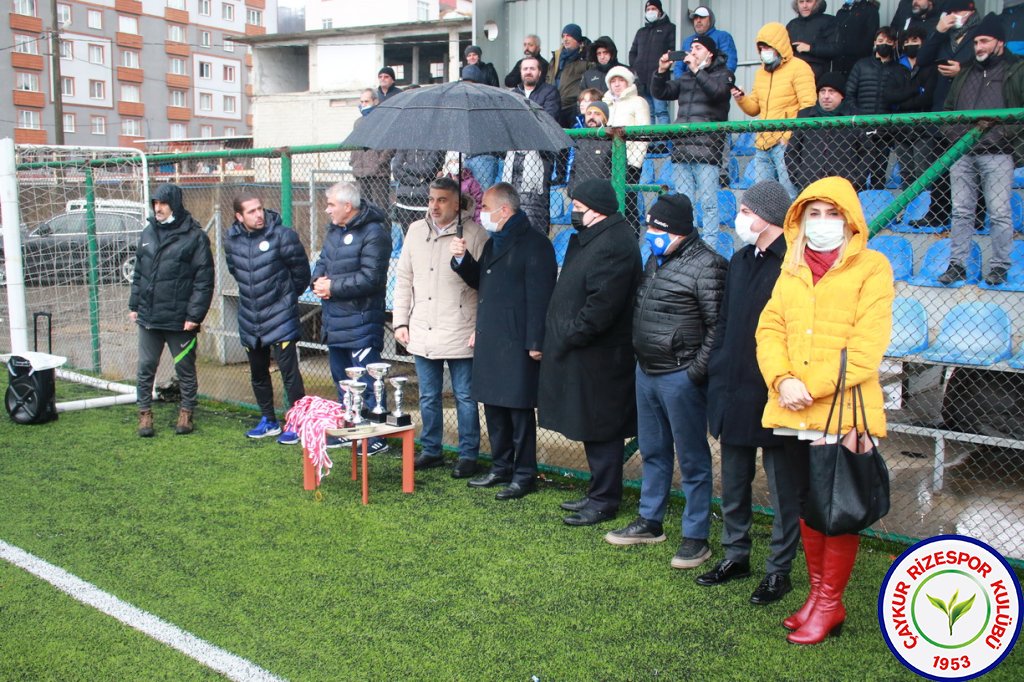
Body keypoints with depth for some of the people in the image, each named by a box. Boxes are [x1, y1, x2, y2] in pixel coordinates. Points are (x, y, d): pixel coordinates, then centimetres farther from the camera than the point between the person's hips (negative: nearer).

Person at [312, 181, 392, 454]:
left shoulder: (374, 232, -16)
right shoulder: (335, 230, 13)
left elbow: (370, 278, -22)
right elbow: (322, 262, 19)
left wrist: (333, 287, -16)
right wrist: (318, 280, -4)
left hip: (361, 321, -10)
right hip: (335, 319, 10)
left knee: (366, 382, -6)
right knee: (341, 379, 19)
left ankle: (377, 437, 2)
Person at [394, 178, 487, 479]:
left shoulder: (474, 233, -7)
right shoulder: (416, 231, 9)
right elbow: (404, 280, 13)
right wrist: (401, 322, 9)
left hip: (460, 335, -5)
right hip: (422, 334, 5)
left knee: (465, 397, 5)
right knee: (428, 397, 15)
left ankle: (468, 455, 16)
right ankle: (431, 451, 28)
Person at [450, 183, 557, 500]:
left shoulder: (534, 244, -12)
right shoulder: (493, 242, 17)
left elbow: (540, 296, -17)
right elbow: (479, 282, 24)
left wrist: (535, 343, -20)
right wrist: (462, 259, 6)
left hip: (517, 343, -9)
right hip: (489, 340, 9)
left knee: (519, 410, 0)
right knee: (493, 406, 15)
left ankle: (524, 475, 10)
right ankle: (501, 467, 27)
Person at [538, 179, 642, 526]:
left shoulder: (614, 245, -20)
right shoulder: (587, 238, 14)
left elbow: (601, 306, -25)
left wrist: (569, 335, -16)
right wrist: (562, 335, 12)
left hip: (598, 356, -10)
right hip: (581, 352, 10)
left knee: (601, 431, 0)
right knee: (592, 429, 18)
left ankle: (605, 501, 11)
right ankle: (599, 494, 29)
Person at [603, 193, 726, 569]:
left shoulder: (705, 265, -15)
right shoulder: (656, 259, 12)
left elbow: (718, 325, -17)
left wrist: (697, 371, -17)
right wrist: (641, 358, 16)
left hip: (680, 377, -9)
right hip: (646, 371, 9)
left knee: (692, 459, 1)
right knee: (653, 451, 19)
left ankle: (696, 537, 11)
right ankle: (650, 521, 33)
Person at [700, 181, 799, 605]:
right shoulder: (740, 260, 12)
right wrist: (717, 372, 12)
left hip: (774, 396, -8)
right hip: (734, 392, 8)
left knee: (783, 489, 7)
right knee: (733, 483, 18)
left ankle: (779, 569, 19)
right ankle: (735, 555, 32)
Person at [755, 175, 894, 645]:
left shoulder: (871, 267, -3)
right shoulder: (792, 269, 15)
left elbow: (867, 343, -12)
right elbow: (770, 328, 7)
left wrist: (813, 387, -17)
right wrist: (783, 380, -11)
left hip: (843, 409, -5)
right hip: (792, 412, 5)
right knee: (808, 503, 14)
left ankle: (830, 603, 14)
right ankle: (817, 591, 28)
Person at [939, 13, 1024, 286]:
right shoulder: (965, 73, 20)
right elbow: (949, 107, 27)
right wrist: (952, 133, 13)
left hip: (996, 154, -5)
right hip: (962, 153, 5)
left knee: (1000, 213, -3)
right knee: (961, 212, 6)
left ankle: (999, 267, 4)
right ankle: (957, 265, 10)